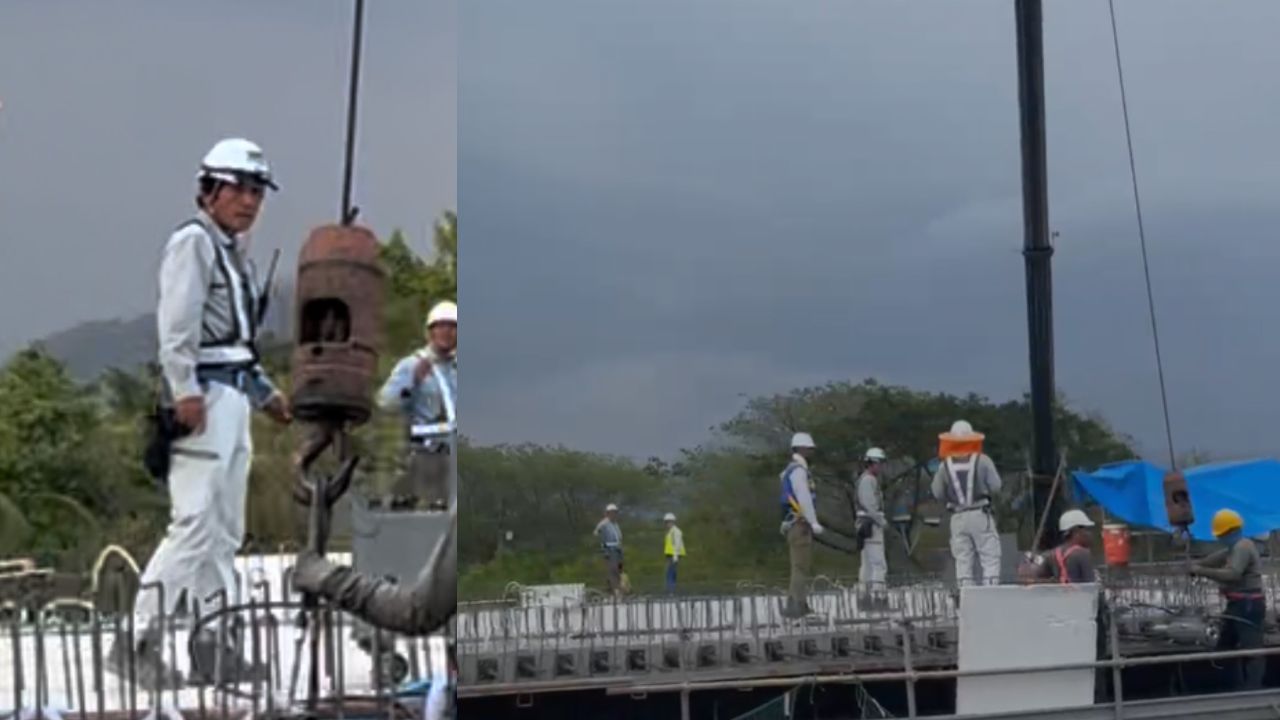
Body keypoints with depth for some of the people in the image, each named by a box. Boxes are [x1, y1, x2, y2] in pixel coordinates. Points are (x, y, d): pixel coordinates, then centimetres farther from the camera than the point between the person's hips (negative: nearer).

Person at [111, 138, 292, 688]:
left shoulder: (236, 251, 22)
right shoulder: (193, 241, -7)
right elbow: (177, 324, -17)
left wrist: (264, 393, 25)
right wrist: (186, 391, -24)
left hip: (234, 398, 10)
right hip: (202, 393, -10)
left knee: (226, 532, 12)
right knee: (195, 525, -14)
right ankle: (136, 641, -11)